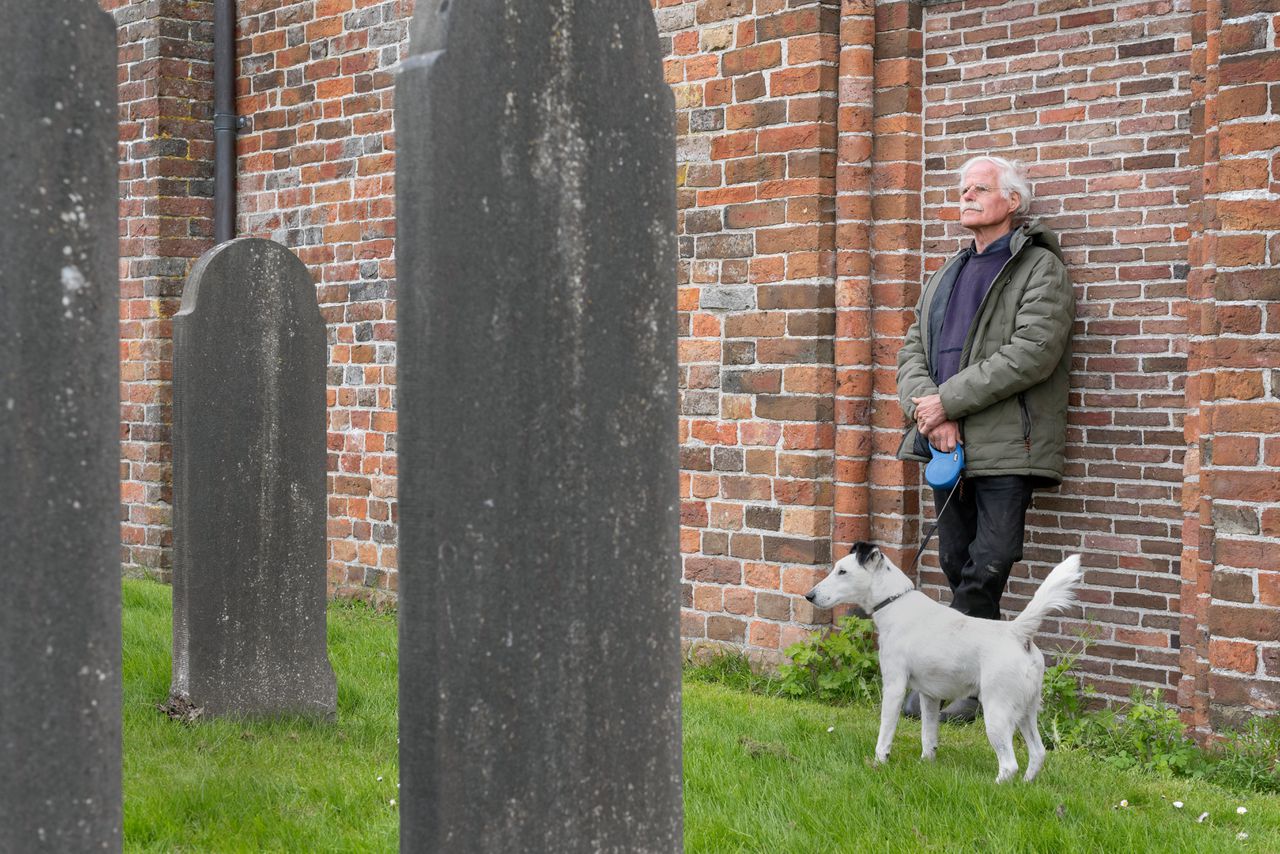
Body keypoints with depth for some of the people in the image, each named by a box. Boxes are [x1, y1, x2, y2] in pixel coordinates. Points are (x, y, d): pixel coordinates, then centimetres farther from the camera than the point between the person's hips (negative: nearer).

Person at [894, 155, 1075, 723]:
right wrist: (928, 408, -8)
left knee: (985, 571, -8)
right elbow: (912, 348, 14)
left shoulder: (1040, 268, -2)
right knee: (959, 569, 9)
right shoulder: (946, 276, 21)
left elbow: (1031, 354, -15)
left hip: (1004, 448, -7)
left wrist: (946, 401, -14)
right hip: (947, 444, 7)